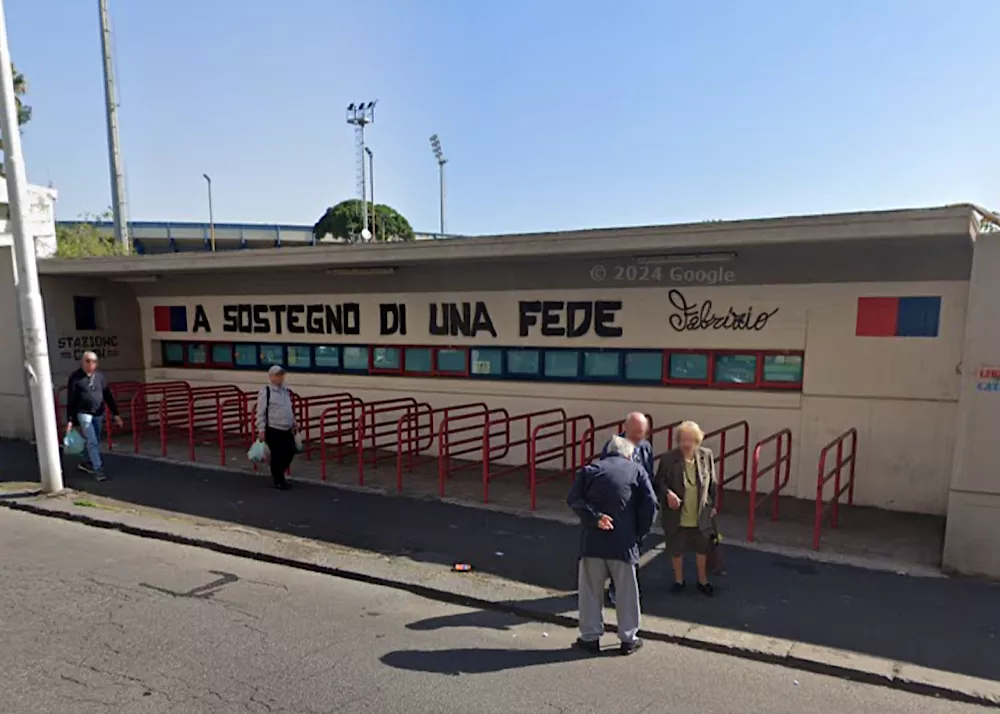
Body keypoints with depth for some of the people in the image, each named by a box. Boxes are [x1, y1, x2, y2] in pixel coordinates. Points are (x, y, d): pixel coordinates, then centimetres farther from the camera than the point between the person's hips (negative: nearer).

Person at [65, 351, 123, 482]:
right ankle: (98, 469, -8)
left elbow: (108, 396, 9)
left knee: (96, 442, 13)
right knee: (92, 442, -10)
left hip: (99, 414, 5)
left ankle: (85, 462, 33)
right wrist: (69, 420, -9)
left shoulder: (99, 376, 6)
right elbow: (70, 400, -6)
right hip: (83, 413, -5)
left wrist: (115, 414, 6)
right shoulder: (75, 378, -6)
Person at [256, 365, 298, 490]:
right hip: (273, 430, -7)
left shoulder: (286, 390, 12)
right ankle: (278, 481, 17)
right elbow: (261, 412, -11)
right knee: (277, 455, 0)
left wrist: (294, 423, 20)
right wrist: (261, 429, -14)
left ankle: (277, 474, 30)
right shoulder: (265, 391, -10)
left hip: (287, 429, 7)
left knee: (290, 452, 7)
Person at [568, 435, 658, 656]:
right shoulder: (636, 470, 4)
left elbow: (574, 499, -8)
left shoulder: (590, 470, 6)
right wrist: (640, 532, 4)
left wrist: (595, 517, -14)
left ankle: (590, 637, 20)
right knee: (627, 591, 14)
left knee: (591, 590, 12)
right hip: (624, 541, 0)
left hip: (593, 540, 1)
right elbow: (650, 503, -5)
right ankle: (628, 639, 23)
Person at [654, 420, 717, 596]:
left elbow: (712, 483, 3)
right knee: (677, 550, 16)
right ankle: (678, 579, 39)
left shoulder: (706, 456, -9)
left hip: (701, 515, 2)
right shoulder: (668, 458, -17)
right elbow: (659, 482, -8)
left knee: (702, 548, 19)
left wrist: (713, 505, 6)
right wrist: (667, 493, -27)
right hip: (677, 515, -2)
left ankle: (702, 580, 42)